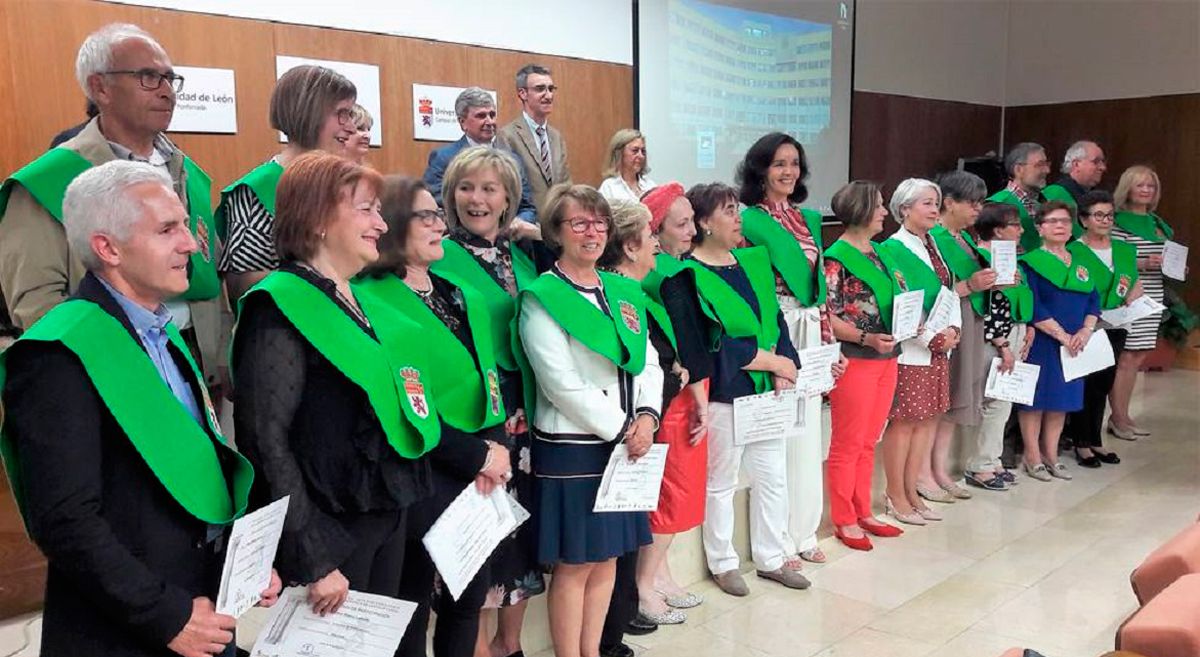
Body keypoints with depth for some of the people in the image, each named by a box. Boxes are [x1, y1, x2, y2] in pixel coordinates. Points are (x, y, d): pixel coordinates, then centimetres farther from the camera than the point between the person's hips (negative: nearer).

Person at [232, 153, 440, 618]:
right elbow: (266, 440, -20)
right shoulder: (281, 310, -15)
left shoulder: (363, 303, 9)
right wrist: (313, 560, -20)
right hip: (332, 531, -8)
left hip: (390, 521, 8)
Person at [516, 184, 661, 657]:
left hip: (626, 445, 6)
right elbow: (561, 383, -16)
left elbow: (648, 363, 10)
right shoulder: (541, 297, -10)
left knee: (607, 556, 14)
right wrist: (621, 429, -13)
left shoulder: (624, 292, 10)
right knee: (574, 564, 3)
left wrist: (646, 418, -8)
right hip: (571, 447, -6)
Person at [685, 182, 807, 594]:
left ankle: (772, 557, 32)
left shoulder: (754, 261, 9)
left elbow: (776, 320, 8)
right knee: (721, 483, 9)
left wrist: (784, 370, -7)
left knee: (773, 477, 15)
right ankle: (723, 563, 26)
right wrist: (773, 361, -12)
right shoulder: (690, 275, -13)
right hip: (724, 394, -7)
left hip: (768, 390, 7)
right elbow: (714, 343, -19)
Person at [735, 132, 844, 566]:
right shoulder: (749, 221, -7)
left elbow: (818, 282, 17)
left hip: (809, 333, 7)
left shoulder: (809, 219, 15)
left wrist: (828, 342, 13)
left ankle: (802, 533, 24)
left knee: (807, 433, 11)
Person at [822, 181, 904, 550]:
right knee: (847, 444, 2)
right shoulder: (836, 258, -11)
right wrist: (866, 338, -25)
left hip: (886, 358, 8)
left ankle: (863, 513, 26)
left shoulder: (880, 253, 13)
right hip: (854, 360, -8)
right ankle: (844, 521, 13)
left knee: (868, 443, 15)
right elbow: (829, 318, -15)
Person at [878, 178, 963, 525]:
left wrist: (953, 328, -2)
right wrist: (932, 337, -16)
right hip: (908, 350, -8)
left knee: (928, 418, 11)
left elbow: (950, 291, 14)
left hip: (939, 347, 8)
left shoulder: (934, 245, 13)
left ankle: (911, 491, 22)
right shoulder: (892, 249, -13)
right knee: (903, 421, -1)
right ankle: (896, 496, 11)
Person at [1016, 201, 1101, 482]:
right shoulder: (1031, 262, -7)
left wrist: (1086, 330, -9)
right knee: (1036, 397, -1)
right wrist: (1063, 335, -18)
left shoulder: (1079, 264, 14)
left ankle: (1051, 455, 20)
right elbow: (1033, 308, -16)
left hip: (1073, 346, 6)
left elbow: (1094, 300, 9)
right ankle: (1032, 457, 9)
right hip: (1041, 343, -6)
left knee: (1062, 398, 9)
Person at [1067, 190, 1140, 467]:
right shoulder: (1073, 251, -9)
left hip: (1115, 330, 6)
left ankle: (1096, 441, 24)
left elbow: (1135, 284, 17)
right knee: (1084, 386, -1)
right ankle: (1082, 444, 10)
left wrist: (1128, 305, -3)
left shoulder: (1125, 250, 11)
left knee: (1103, 386, 13)